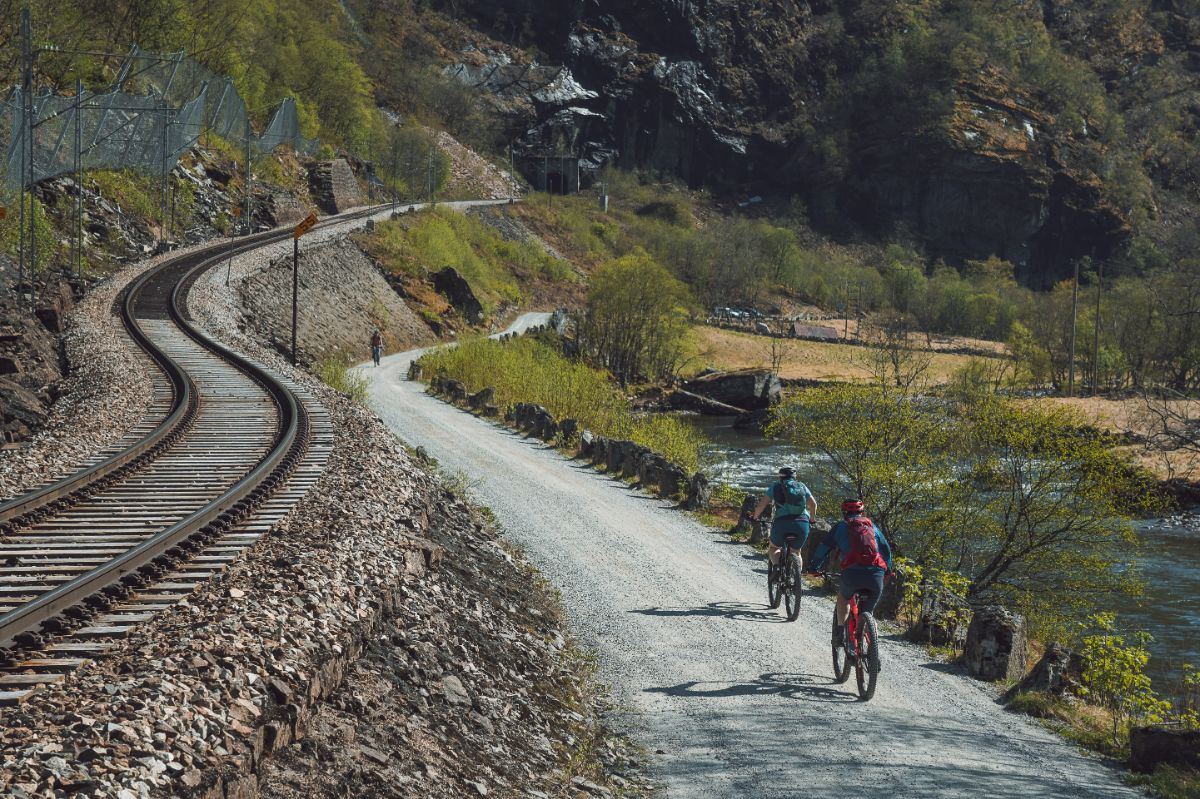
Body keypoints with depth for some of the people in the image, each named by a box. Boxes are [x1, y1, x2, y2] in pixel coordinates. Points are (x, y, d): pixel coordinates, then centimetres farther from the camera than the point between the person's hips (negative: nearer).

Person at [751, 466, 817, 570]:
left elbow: (762, 504, 8)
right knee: (796, 552, 25)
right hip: (802, 524, 2)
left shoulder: (776, 486, 13)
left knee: (773, 548, 20)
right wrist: (811, 519, 36)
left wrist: (756, 517, 24)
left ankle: (777, 565, -10)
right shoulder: (801, 486, 20)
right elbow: (813, 504, 19)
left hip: (782, 522, -2)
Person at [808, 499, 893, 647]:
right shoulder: (872, 526, 26)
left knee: (843, 596, 29)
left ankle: (840, 630, 15)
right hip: (876, 575, 2)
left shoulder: (841, 527, 18)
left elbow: (823, 549, 20)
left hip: (852, 573, -2)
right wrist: (888, 569, 48)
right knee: (867, 611, 19)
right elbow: (886, 550, 32)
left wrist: (815, 567, 34)